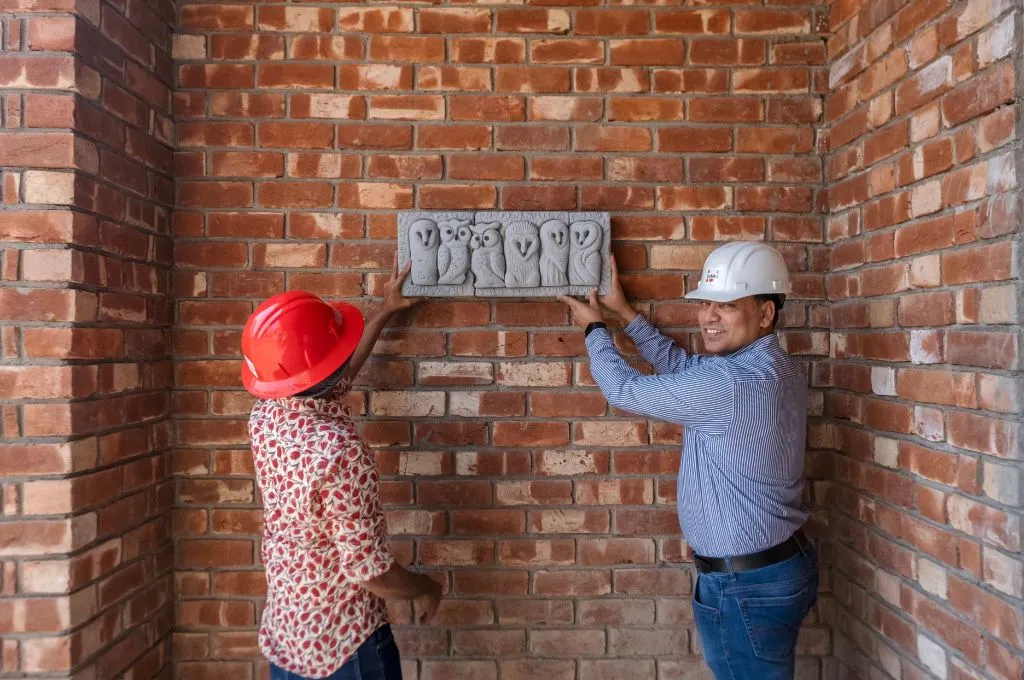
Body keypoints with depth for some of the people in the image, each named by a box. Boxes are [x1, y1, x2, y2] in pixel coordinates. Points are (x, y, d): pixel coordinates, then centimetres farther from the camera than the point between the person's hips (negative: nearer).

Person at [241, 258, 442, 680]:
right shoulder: (339, 451, -31)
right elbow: (370, 571, -26)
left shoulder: (264, 417, -7)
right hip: (344, 645, -7)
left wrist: (384, 314, 18)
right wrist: (426, 589, -6)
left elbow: (332, 376, 12)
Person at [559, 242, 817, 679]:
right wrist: (623, 311, 15)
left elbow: (623, 390, -16)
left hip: (746, 587, -10)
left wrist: (594, 328, 2)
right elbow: (681, 365, 14)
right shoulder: (773, 365, 3)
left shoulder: (730, 381, -27)